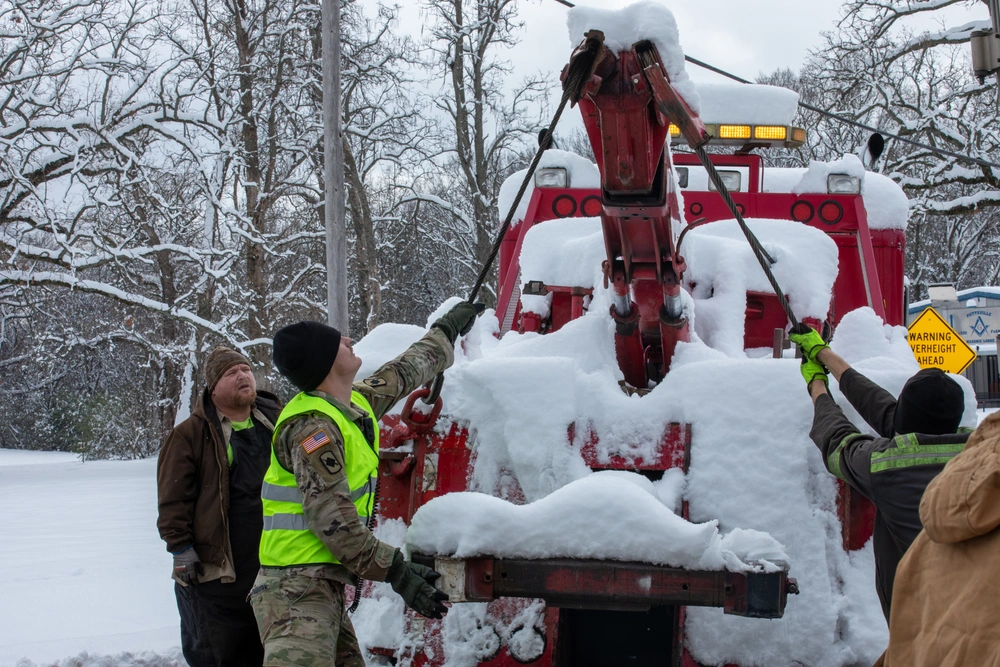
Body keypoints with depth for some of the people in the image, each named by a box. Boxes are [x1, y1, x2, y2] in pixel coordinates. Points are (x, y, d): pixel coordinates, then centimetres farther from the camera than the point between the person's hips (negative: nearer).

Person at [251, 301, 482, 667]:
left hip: (324, 586, 10)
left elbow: (401, 374, 34)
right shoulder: (312, 426, -16)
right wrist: (395, 571, -20)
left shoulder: (355, 403, 13)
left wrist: (447, 329, 48)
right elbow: (332, 518, -21)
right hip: (297, 590, -10)